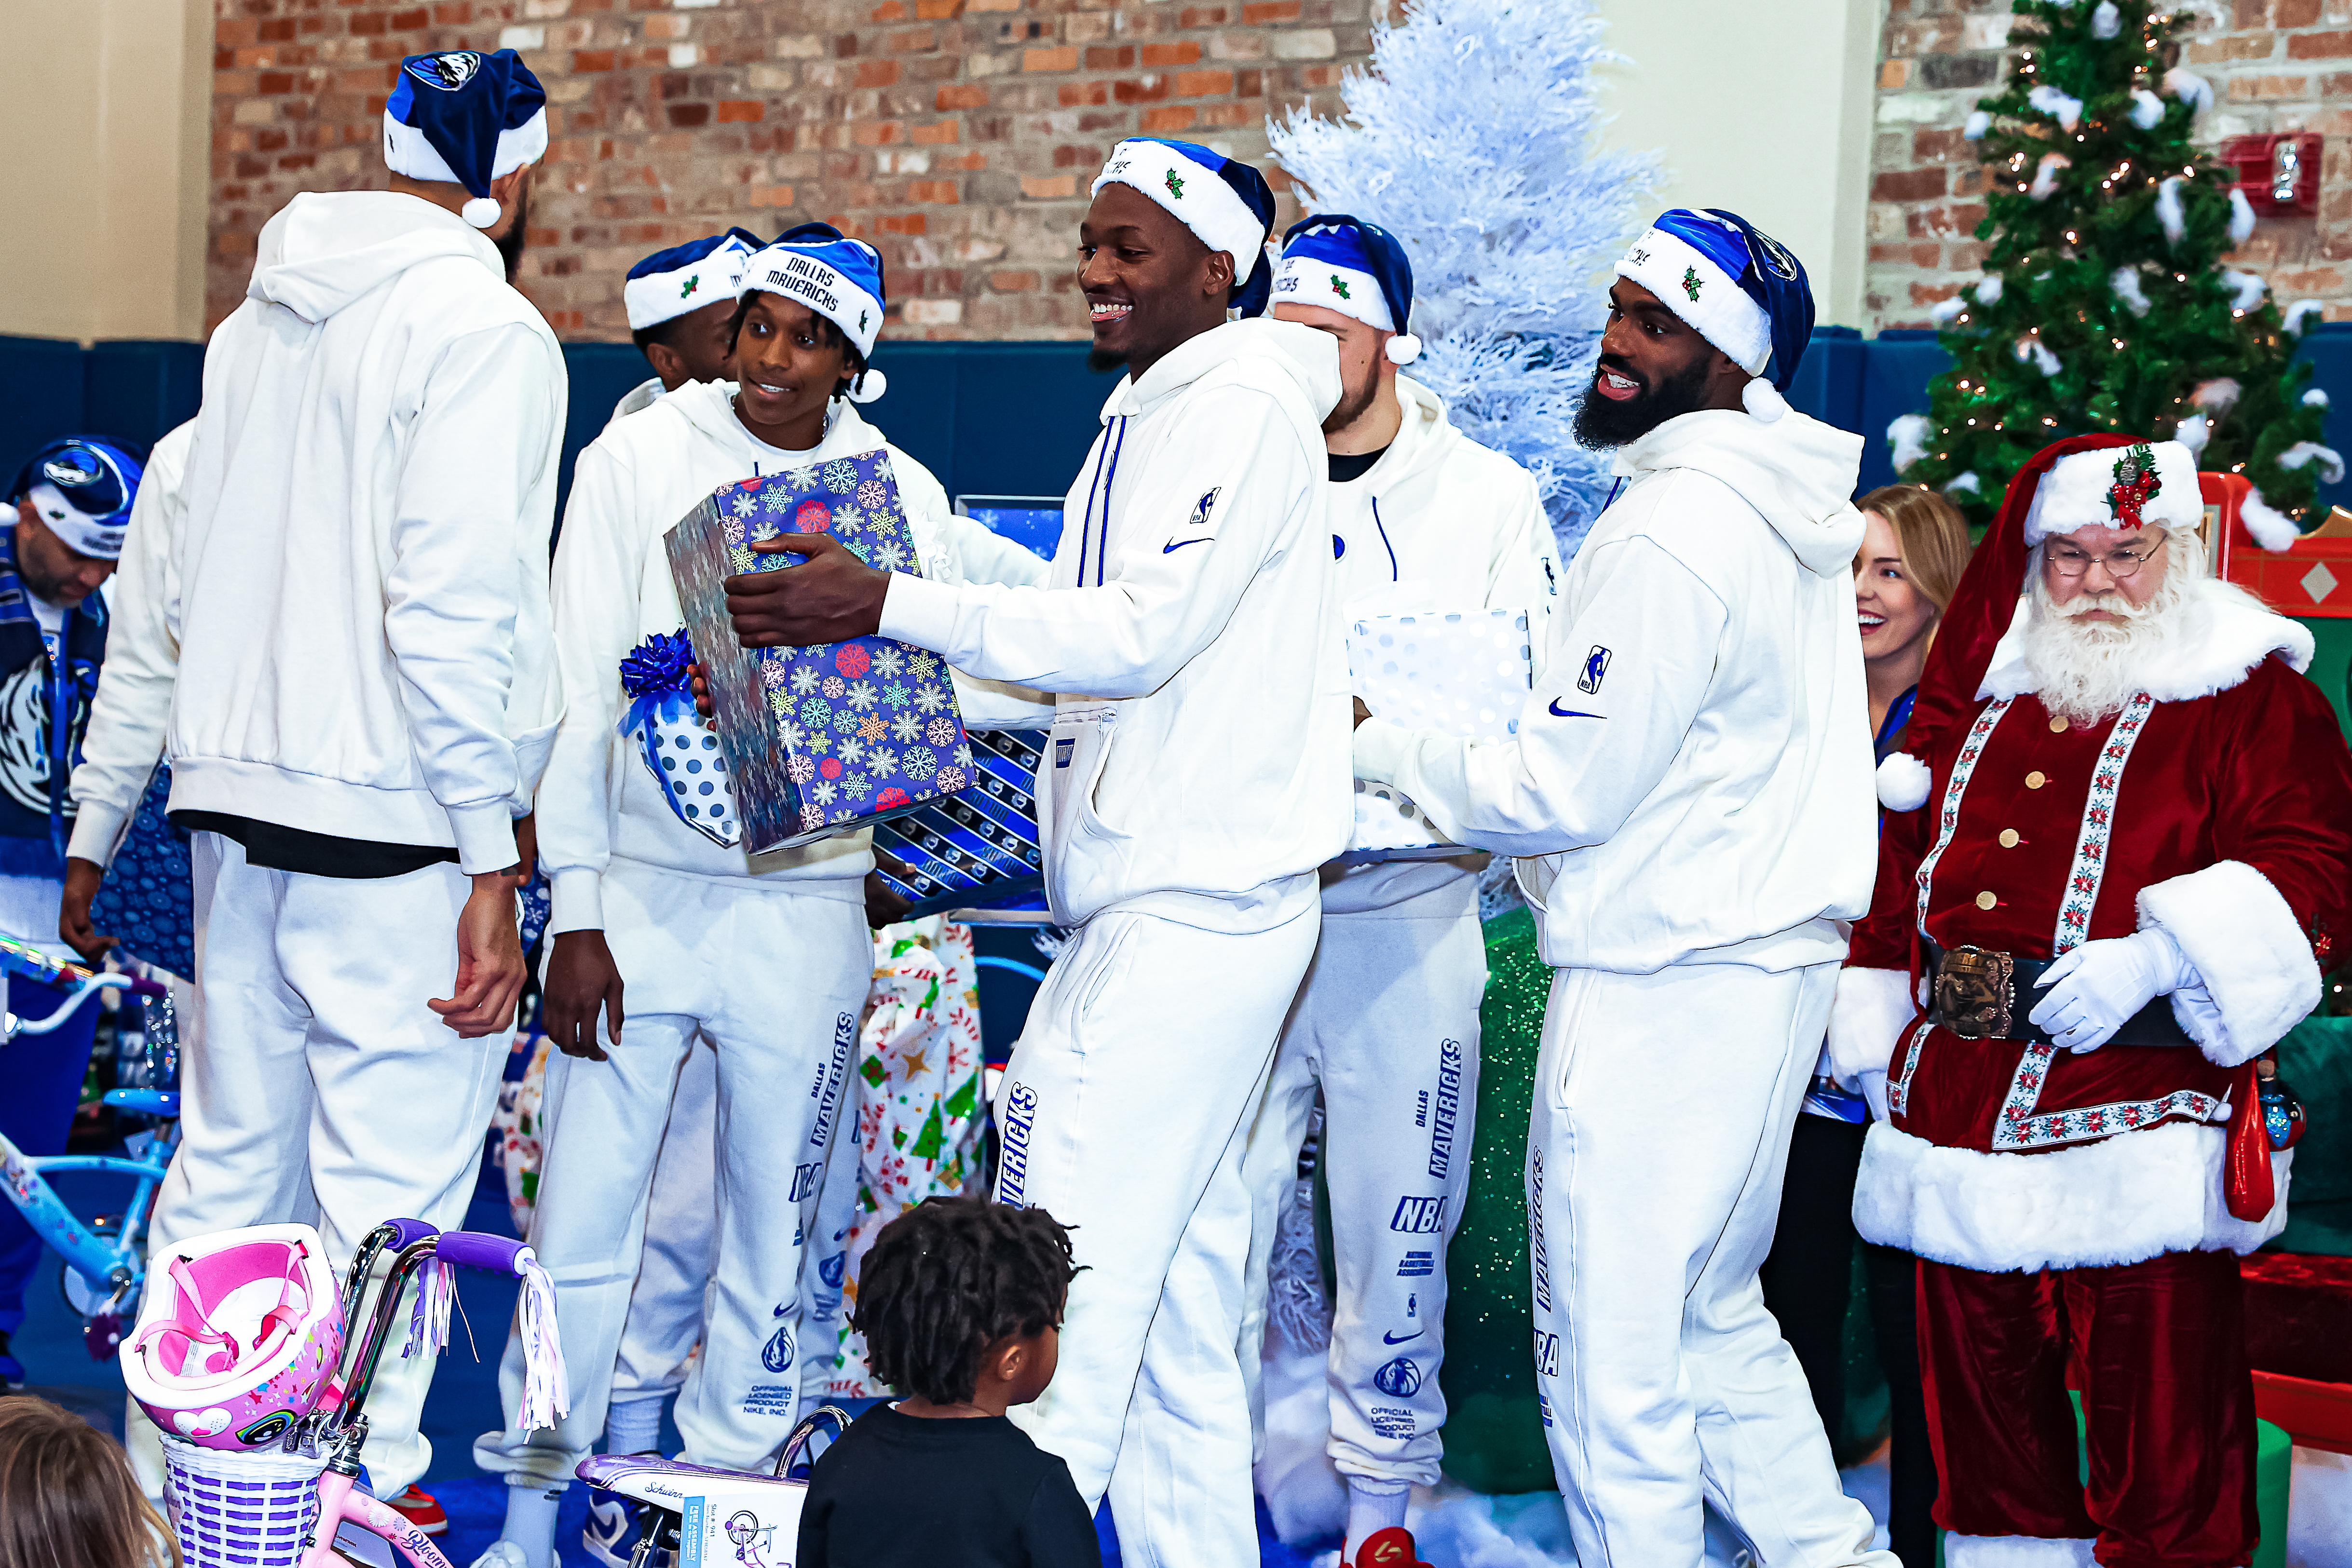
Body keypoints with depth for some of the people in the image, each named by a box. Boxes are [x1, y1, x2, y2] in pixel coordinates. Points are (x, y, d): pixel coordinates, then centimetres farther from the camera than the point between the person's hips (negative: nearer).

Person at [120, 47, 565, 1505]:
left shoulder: (258, 319, 14)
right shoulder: (486, 327, -10)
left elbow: (190, 583, 17)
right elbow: (454, 603, -18)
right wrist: (493, 855, -16)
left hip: (235, 797, 8)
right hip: (393, 832, -8)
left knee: (225, 1169, 16)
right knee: (390, 1194, -2)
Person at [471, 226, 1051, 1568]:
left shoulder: (897, 495, 5)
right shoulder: (639, 459, 2)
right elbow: (582, 689, -1)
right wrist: (576, 913, -6)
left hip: (808, 904, 1)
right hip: (642, 888, -1)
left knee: (772, 1229, 7)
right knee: (584, 1215, -1)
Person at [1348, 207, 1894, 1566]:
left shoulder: (1672, 535, -19)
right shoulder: (1795, 514, 11)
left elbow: (1566, 791, -17)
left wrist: (1377, 746, -6)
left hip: (1662, 986, -10)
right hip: (1772, 957, 10)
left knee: (1608, 1349, 0)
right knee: (1712, 1317, 22)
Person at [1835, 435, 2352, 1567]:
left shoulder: (2250, 699, 1)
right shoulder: (1979, 700, 17)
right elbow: (1903, 873, 24)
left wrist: (2149, 962, -22)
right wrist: (1876, 1046, 19)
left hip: (2134, 1129, -5)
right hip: (1959, 1122, 6)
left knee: (2159, 1427, -5)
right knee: (1982, 1400, 13)